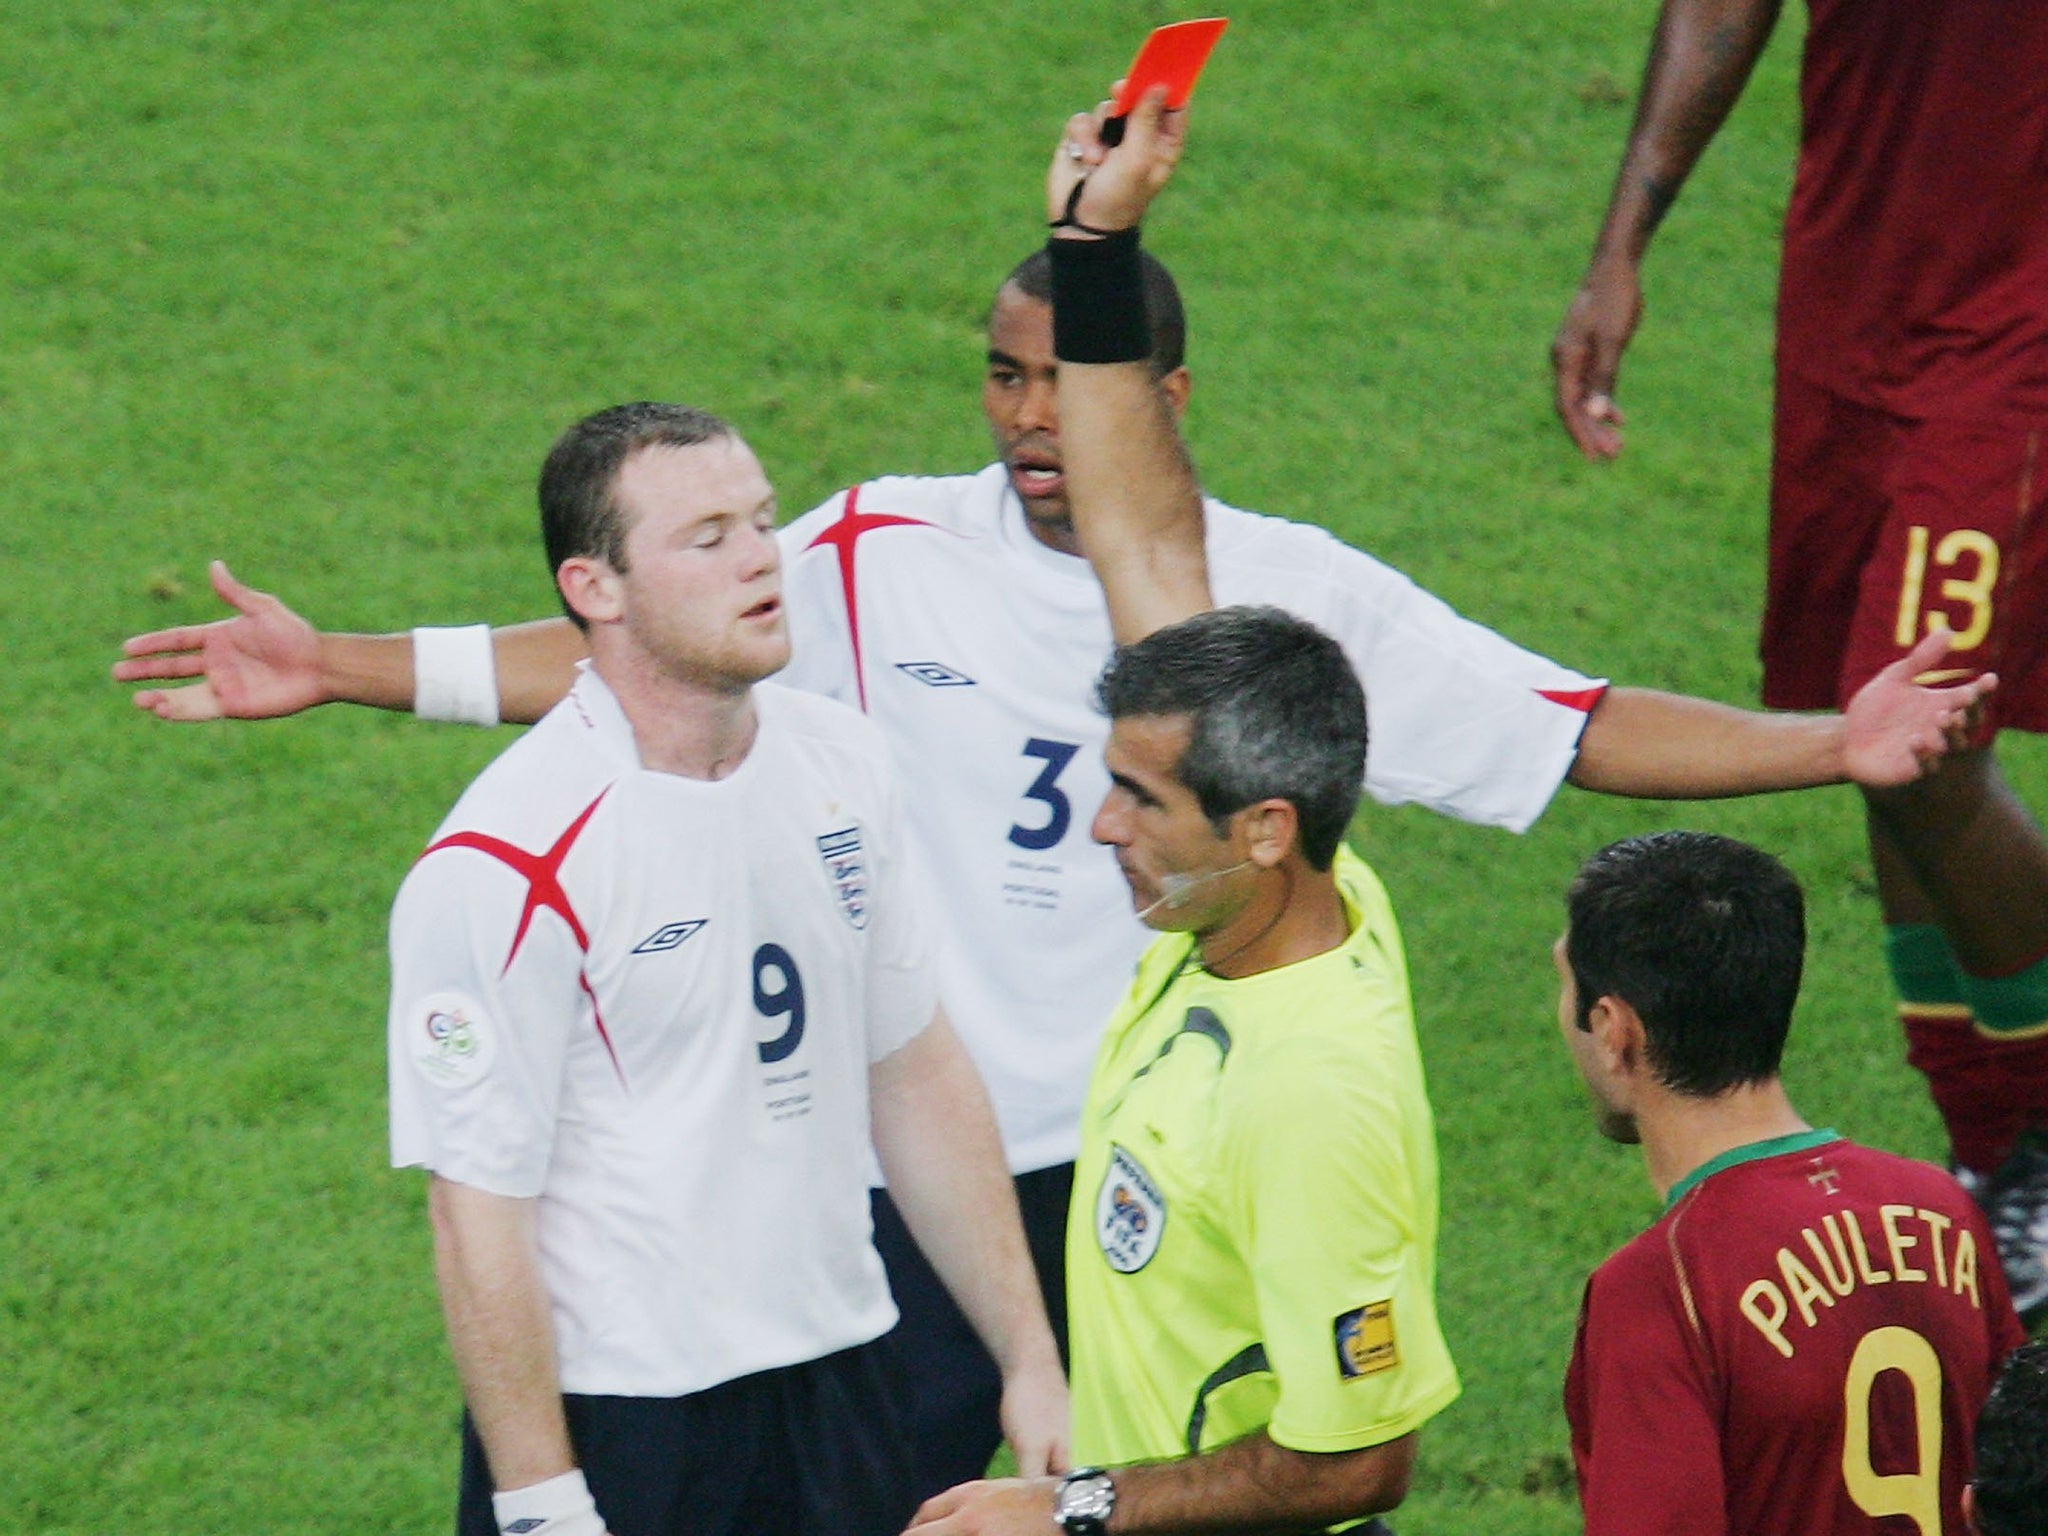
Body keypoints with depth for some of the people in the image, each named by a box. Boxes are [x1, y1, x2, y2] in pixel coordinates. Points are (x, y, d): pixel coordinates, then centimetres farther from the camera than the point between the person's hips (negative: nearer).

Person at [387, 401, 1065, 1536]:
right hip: (612, 1423, -6)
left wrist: (1028, 1358, 12)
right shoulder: (508, 863, -17)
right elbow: (478, 1213, -16)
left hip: (837, 1396, 6)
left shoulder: (838, 763, 4)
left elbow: (918, 1073, 13)